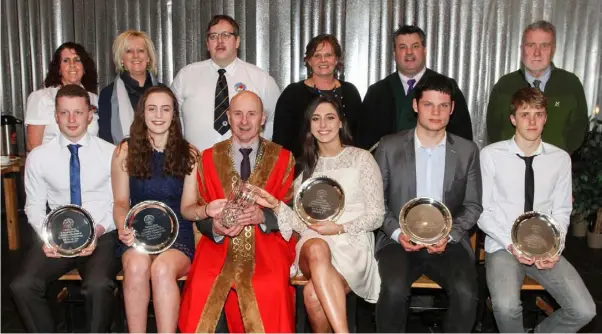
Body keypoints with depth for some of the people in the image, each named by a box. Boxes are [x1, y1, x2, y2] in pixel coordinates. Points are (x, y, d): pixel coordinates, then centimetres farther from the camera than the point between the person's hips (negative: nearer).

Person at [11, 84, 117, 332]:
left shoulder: (111, 153, 0)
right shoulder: (38, 157, 5)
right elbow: (34, 205, 9)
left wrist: (98, 231, -15)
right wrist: (45, 236, -9)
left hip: (101, 237, -2)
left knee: (98, 286, -31)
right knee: (22, 286, -22)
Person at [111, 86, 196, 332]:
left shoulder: (189, 154, 5)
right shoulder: (125, 151, 6)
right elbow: (121, 202, 9)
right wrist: (123, 228, -11)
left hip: (178, 233, -1)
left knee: (163, 268, -33)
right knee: (137, 266, -33)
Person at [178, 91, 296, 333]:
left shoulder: (283, 159, 8)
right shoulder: (208, 158, 12)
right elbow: (200, 215, 9)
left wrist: (262, 216, -19)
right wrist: (215, 226, -15)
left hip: (267, 242, -1)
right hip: (219, 243, 1)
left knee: (271, 288, -31)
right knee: (202, 286, -28)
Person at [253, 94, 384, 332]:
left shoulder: (361, 158, 6)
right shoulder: (307, 166, 18)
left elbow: (376, 215, 2)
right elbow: (302, 223, 11)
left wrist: (340, 228, -13)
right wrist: (276, 205, -7)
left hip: (353, 245, -2)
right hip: (314, 243, 2)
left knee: (313, 293, -33)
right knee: (316, 249, -37)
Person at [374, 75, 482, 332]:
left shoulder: (467, 151, 7)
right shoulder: (389, 147, 3)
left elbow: (473, 205, 8)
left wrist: (449, 235, -9)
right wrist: (397, 232, -11)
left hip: (447, 242, 2)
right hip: (399, 241, -1)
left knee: (466, 292, -26)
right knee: (394, 289, -29)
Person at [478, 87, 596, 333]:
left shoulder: (560, 158, 3)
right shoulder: (491, 155, -6)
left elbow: (561, 212, 6)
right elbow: (481, 210, -5)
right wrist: (510, 244, -16)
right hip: (502, 247, -3)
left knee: (583, 310, -14)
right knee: (506, 306, -29)